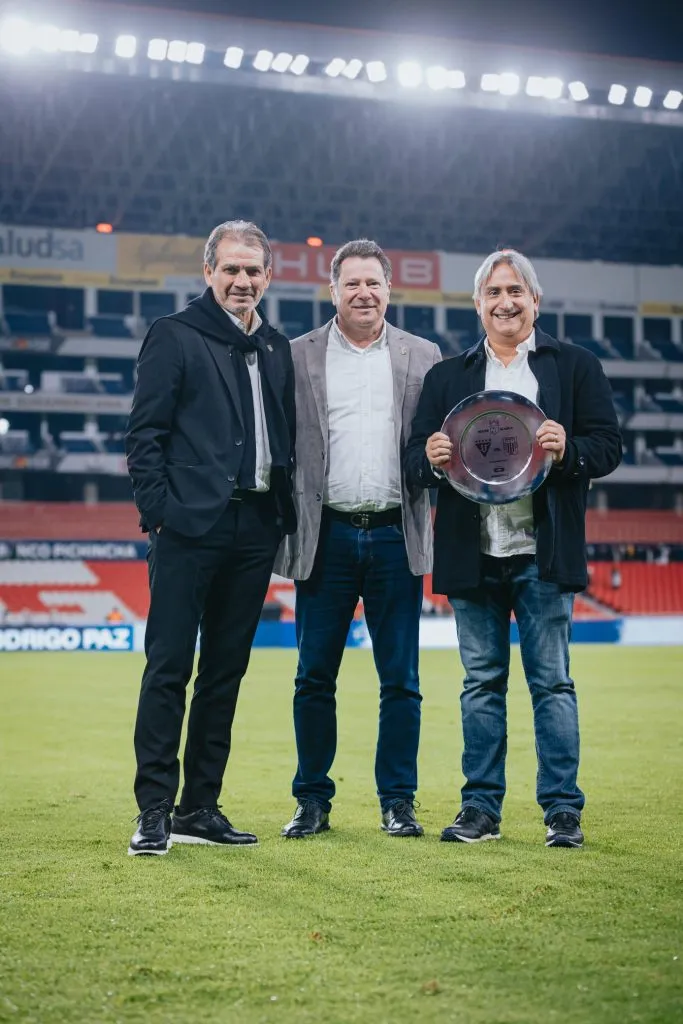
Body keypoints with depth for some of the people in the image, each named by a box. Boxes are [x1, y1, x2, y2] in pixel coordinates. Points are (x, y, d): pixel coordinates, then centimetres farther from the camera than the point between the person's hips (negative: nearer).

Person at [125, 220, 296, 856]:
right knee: (168, 669, -4)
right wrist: (159, 511, -13)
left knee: (225, 672, 9)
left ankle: (200, 808, 17)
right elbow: (144, 434, -4)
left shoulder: (277, 348, 16)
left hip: (254, 530, 6)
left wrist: (284, 515, 7)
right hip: (191, 528, -6)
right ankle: (154, 812, 2)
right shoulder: (173, 336, 0)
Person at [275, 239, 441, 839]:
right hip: (327, 537, 0)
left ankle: (398, 801, 14)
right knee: (314, 678, 5)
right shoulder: (298, 357, 7)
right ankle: (313, 801, 16)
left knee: (401, 681, 4)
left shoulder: (424, 358, 9)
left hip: (396, 537, 1)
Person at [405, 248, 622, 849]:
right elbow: (417, 461, 9)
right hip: (472, 557, 2)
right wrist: (431, 459, -15)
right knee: (482, 684, 8)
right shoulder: (446, 377, 13)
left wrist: (569, 450, -20)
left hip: (542, 555, -2)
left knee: (552, 683, 2)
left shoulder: (576, 366, 7)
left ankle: (563, 809, 9)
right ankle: (482, 808, 15)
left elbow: (608, 447, 1)